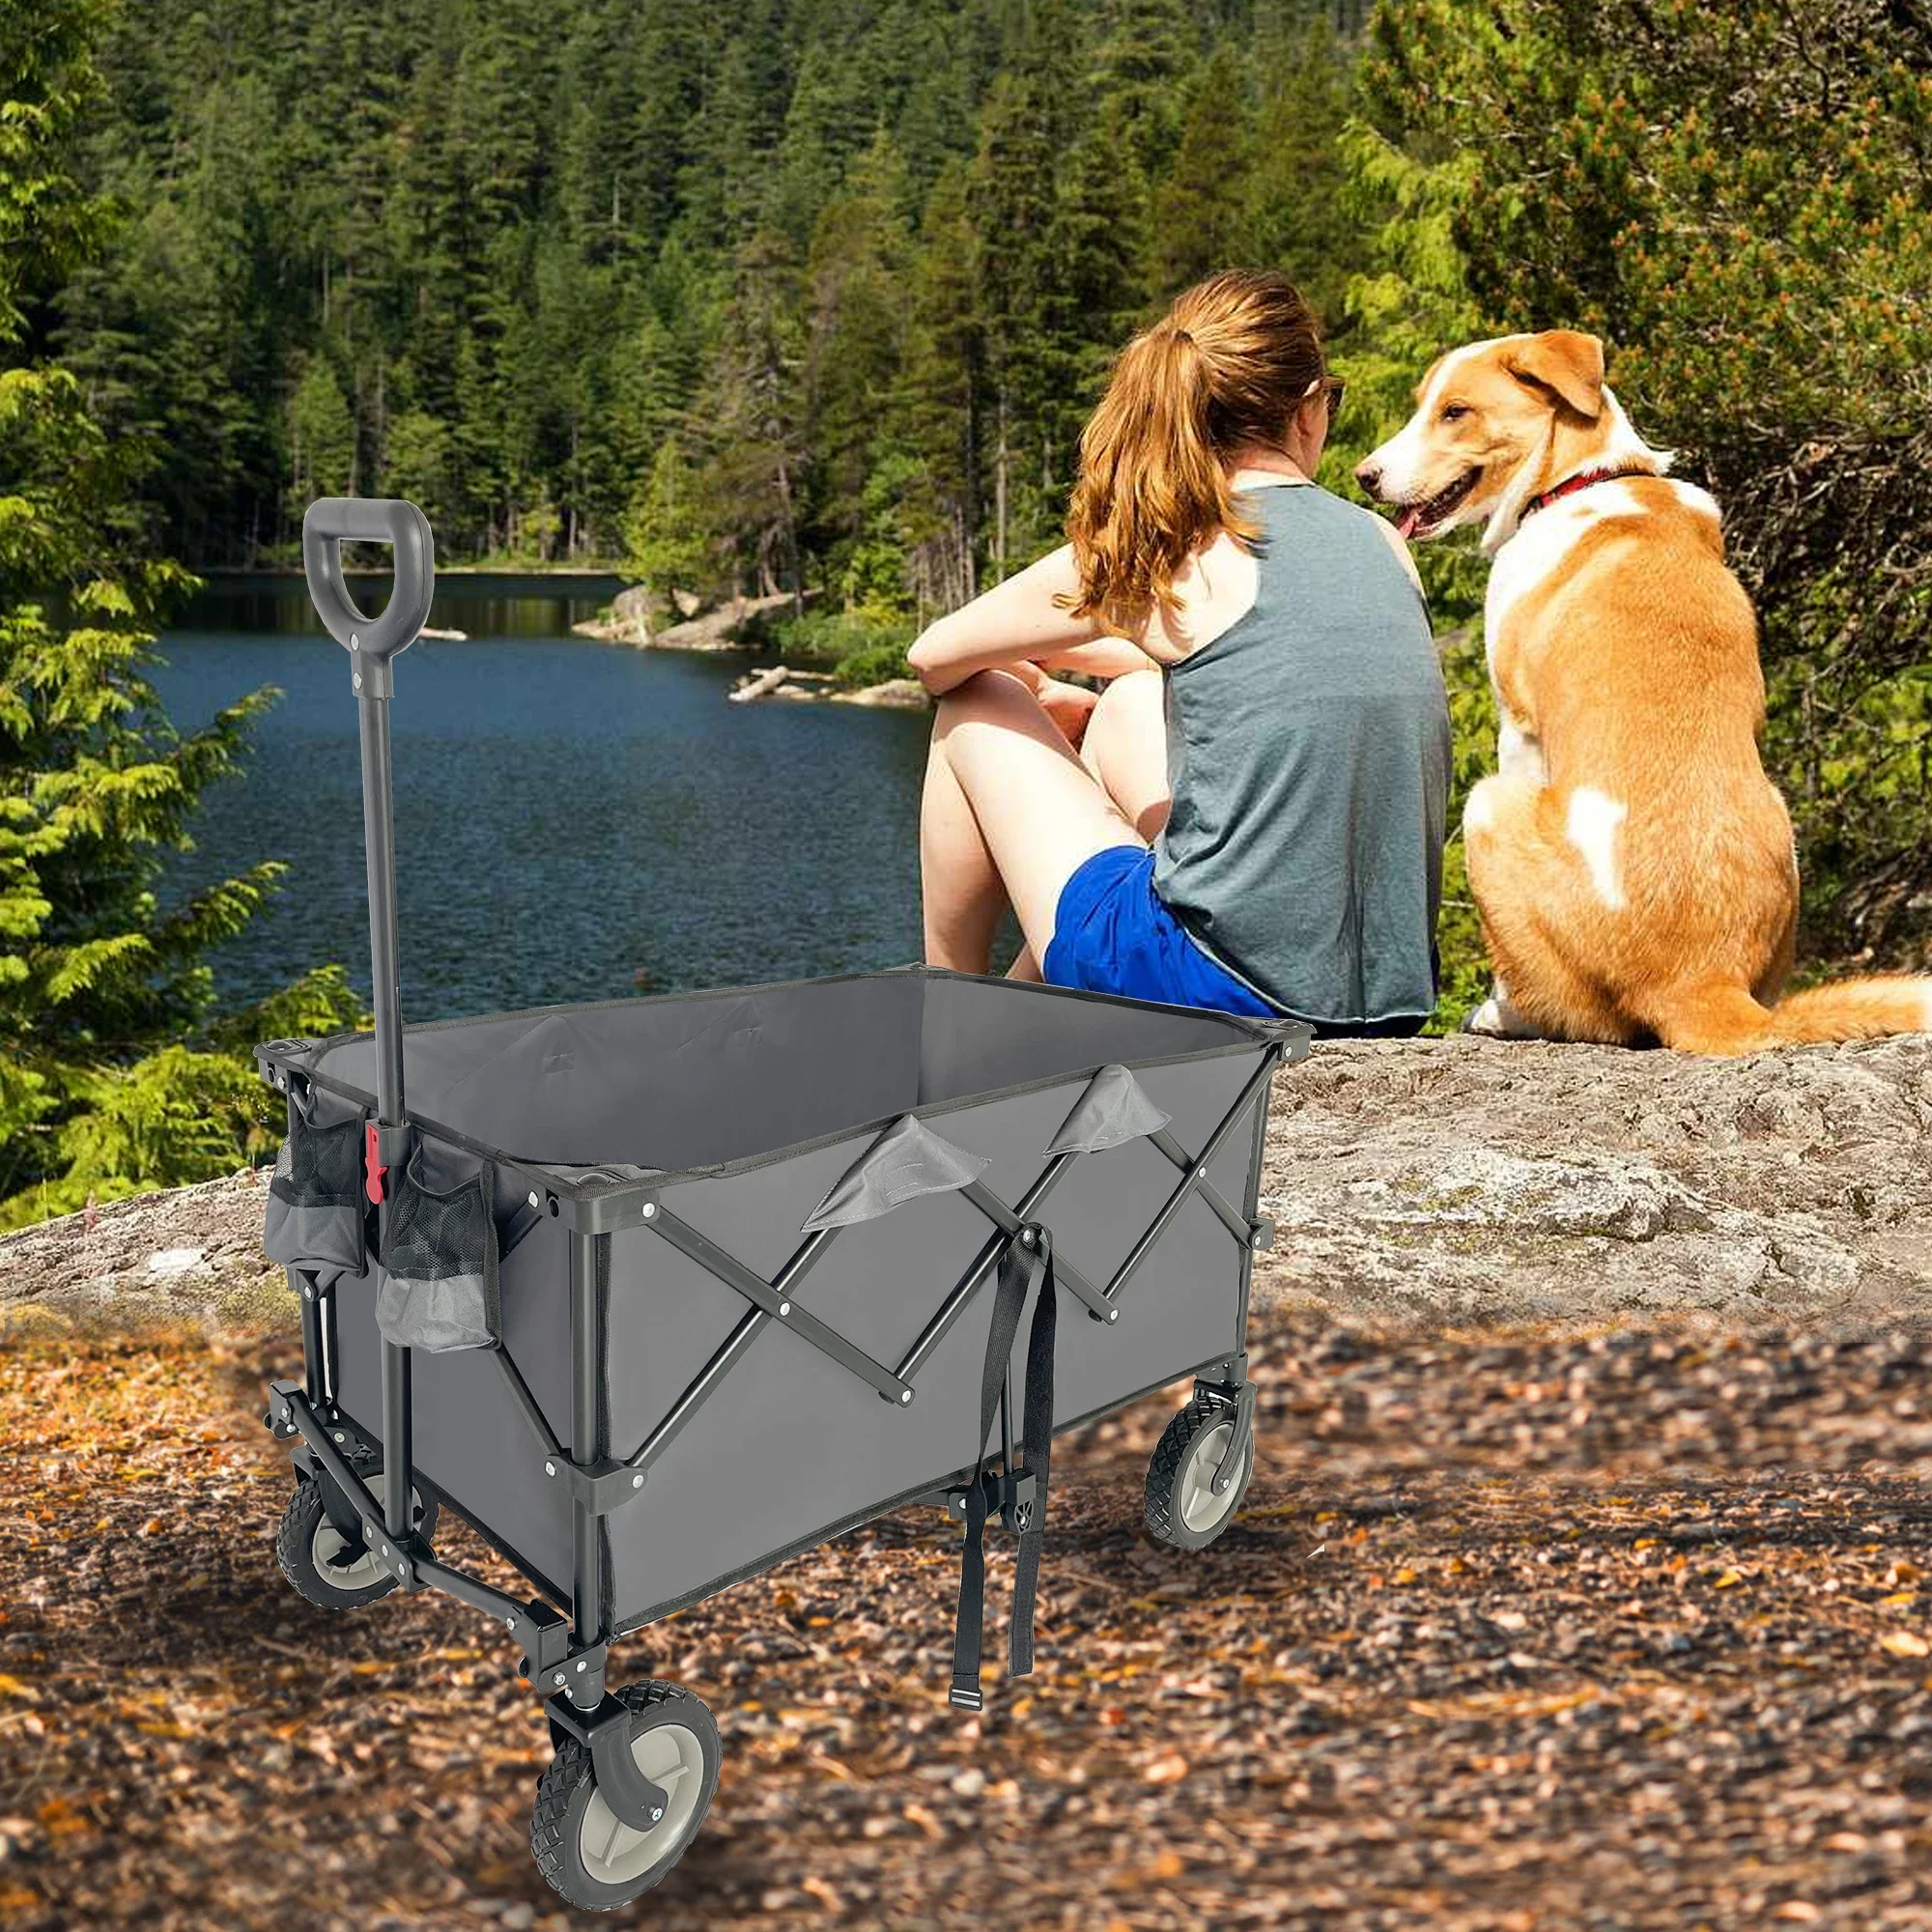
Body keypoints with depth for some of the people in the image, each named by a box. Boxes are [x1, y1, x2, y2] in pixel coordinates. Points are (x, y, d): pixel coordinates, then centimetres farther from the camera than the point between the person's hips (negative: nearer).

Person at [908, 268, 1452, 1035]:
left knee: (974, 710, 12)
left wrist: (1022, 668, 28)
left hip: (1220, 989, -6)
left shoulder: (1170, 554, -8)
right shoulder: (1383, 543, 7)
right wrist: (1059, 654, 31)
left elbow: (936, 656, 5)